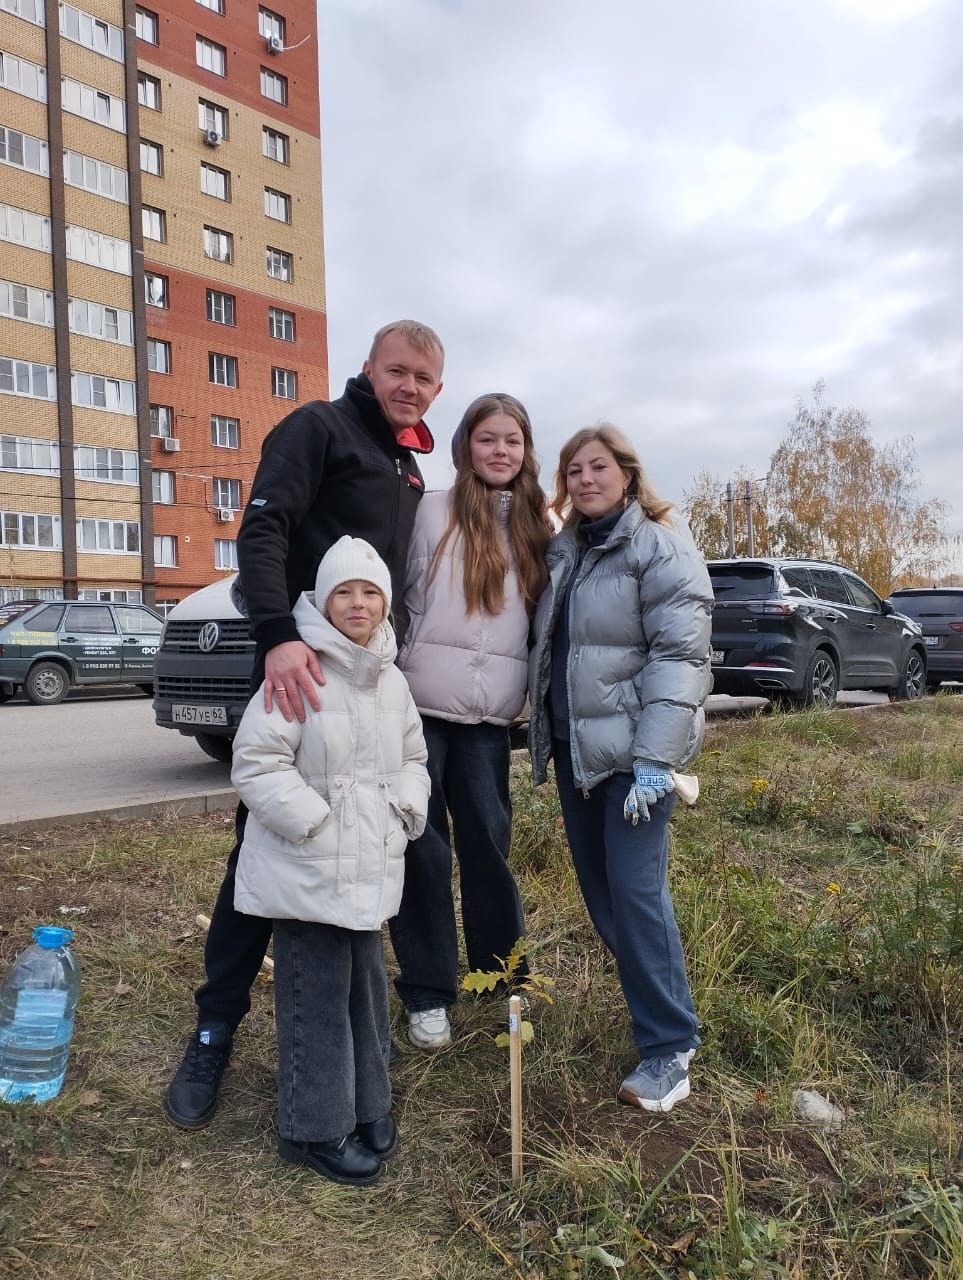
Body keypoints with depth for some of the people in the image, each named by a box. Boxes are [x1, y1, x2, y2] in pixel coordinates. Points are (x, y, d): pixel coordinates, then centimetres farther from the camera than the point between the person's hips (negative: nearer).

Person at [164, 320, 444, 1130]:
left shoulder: (408, 467, 19)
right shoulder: (320, 427, -5)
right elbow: (262, 531, -18)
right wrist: (278, 636, -32)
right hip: (300, 669, -7)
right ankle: (216, 1030, 11)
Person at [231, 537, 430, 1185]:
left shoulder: (393, 682, 9)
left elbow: (412, 761, 19)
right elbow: (256, 763, -17)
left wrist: (404, 812, 2)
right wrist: (317, 825, -18)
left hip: (371, 873, 7)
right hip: (307, 874, -7)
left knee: (368, 990, 17)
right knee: (317, 998, 1)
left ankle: (366, 1105, 36)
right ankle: (316, 1127, 20)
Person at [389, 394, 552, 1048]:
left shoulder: (539, 526, 10)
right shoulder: (432, 512, 0)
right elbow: (398, 600, -2)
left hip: (489, 715, 3)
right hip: (419, 705, -2)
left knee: (489, 842, 6)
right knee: (423, 846, 3)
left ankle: (502, 977, 23)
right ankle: (428, 992, 16)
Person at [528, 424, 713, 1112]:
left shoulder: (660, 545, -9)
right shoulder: (563, 549, 13)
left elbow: (681, 655, -17)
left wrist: (654, 758, -23)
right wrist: (543, 734, 15)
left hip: (632, 750, -7)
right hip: (574, 746, 8)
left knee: (635, 890, -7)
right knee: (598, 888, 13)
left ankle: (669, 1047, 7)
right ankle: (652, 998, 31)